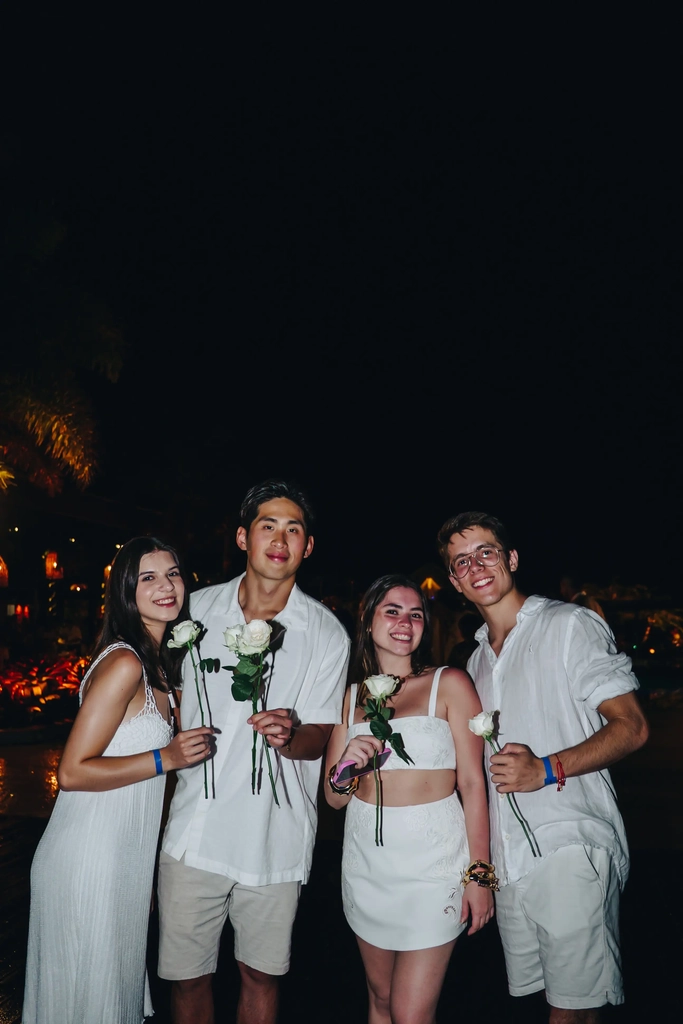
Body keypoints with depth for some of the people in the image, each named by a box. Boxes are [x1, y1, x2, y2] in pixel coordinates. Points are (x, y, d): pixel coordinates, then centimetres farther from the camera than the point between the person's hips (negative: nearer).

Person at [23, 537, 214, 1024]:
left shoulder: (158, 663, 7)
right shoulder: (124, 664, -21)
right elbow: (72, 772, -22)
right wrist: (166, 758, -22)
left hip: (127, 856, 8)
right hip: (88, 860, -8)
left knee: (120, 981, 23)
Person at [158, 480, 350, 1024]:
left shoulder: (327, 633, -5)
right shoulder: (198, 609, 0)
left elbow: (318, 737, -4)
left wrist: (288, 735, -25)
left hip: (274, 836, -1)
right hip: (195, 830, 2)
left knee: (261, 975, 13)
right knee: (187, 975, 12)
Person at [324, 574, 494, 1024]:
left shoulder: (449, 684, -4)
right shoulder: (352, 695, 6)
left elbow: (473, 783, -7)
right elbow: (334, 798, 8)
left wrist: (479, 874, -11)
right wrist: (347, 767, -13)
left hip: (432, 861, -3)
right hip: (366, 861, 4)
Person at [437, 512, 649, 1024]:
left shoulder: (571, 625, -4)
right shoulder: (478, 658, 17)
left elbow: (631, 726, -9)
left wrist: (547, 770, -20)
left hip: (570, 849, -6)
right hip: (507, 857, 6)